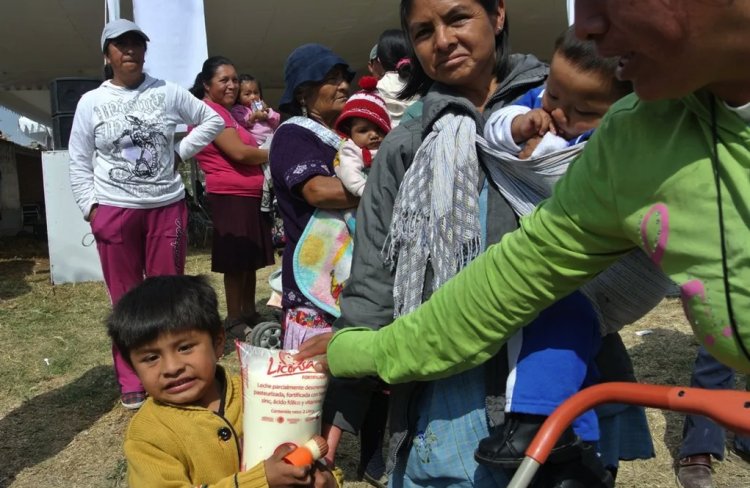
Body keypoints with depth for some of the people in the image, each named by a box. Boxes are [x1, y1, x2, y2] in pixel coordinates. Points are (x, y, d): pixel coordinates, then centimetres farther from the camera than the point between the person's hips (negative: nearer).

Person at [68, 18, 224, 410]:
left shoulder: (167, 93, 3)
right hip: (114, 211, 0)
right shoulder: (91, 102, 3)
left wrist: (181, 152, 4)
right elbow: (79, 163, 6)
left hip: (167, 207, 1)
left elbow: (212, 120, 12)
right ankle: (131, 382, 18)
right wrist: (90, 207, -3)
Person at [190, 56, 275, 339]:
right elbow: (239, 152, -19)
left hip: (247, 194, 10)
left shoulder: (224, 111, 23)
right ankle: (234, 320, 7)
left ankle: (249, 313, 24)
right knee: (236, 262, -4)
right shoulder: (210, 110, -11)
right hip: (231, 196, -10)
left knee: (250, 259, 14)